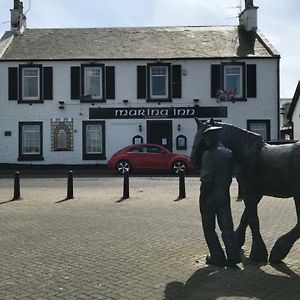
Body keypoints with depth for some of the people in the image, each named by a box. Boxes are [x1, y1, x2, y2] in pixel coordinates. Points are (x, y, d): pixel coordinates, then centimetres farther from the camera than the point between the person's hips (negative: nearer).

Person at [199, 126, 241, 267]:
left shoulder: (208, 155, -17)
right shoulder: (228, 153, 5)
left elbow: (206, 178, -20)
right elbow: (230, 175, 10)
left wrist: (203, 194, -9)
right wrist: (224, 188, 16)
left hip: (209, 197, -6)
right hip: (224, 196, 6)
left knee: (209, 229, 8)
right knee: (227, 227, 11)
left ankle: (218, 258, 9)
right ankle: (233, 256, 8)